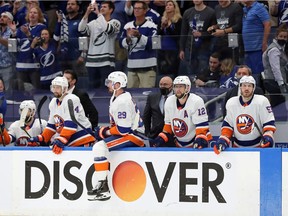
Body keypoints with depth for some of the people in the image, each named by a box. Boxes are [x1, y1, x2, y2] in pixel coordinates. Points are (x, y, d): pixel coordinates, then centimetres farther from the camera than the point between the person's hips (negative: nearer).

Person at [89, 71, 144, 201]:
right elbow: (116, 123, 26)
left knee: (99, 147, -24)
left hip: (133, 136, -12)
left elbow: (123, 129, -23)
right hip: (125, 133, 12)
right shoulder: (114, 98, 15)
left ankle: (103, 187, -28)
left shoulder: (123, 101, -19)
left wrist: (107, 132, -10)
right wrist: (106, 130, 9)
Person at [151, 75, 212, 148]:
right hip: (179, 145, 6)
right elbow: (168, 124, 11)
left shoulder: (196, 102, -21)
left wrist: (200, 140, -33)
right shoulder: (169, 102, 0)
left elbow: (202, 125, -22)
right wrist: (162, 138, 3)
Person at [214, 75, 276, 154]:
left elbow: (269, 123, -9)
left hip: (258, 146, -3)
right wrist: (223, 139, -2)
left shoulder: (262, 101, -9)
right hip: (237, 146, 3)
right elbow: (227, 125, 10)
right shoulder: (231, 103, 3)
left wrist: (268, 136, -25)